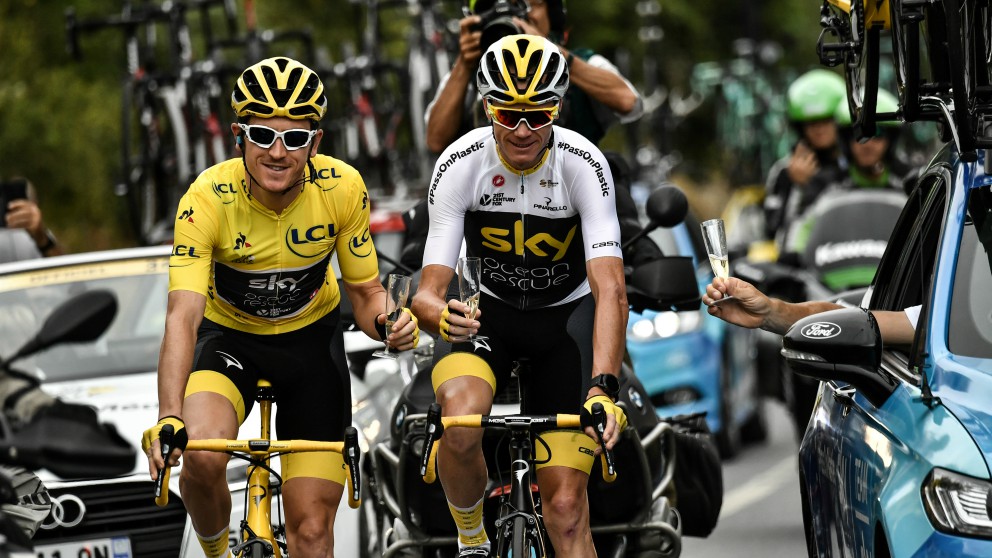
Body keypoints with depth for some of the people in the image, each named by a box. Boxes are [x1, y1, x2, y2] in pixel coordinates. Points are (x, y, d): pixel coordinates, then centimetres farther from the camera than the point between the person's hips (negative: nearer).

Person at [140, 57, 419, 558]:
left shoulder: (343, 188, -22)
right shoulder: (208, 198, -29)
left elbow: (365, 292, -9)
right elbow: (183, 316, -38)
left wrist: (388, 323, -35)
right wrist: (169, 418, -53)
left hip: (311, 338, 2)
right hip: (229, 337, -2)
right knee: (201, 456, -32)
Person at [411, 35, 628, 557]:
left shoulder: (582, 163, -26)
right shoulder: (460, 164, -23)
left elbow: (610, 289, -34)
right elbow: (428, 291, -24)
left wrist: (603, 388, -48)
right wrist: (439, 313, -50)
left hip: (567, 316, 0)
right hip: (490, 313, 0)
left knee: (565, 505, -7)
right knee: (460, 421, -32)